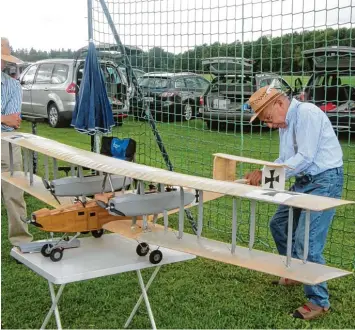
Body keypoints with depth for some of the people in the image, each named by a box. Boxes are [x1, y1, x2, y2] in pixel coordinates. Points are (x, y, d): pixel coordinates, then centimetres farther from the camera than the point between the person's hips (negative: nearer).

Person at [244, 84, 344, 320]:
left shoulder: (306, 114, -18)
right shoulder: (285, 123, 12)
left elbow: (305, 158, -23)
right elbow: (284, 160, 15)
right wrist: (261, 174, 0)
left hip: (325, 180, -10)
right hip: (304, 180, 10)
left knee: (307, 241, -13)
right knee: (279, 225, 18)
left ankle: (319, 301, -1)